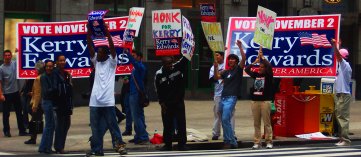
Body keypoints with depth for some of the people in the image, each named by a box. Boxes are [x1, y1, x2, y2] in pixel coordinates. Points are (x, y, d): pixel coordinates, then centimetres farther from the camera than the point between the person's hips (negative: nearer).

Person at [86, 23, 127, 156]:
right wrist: (89, 32, -7)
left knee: (112, 125, 0)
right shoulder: (96, 62, 13)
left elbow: (112, 47, -12)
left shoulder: (111, 62, 2)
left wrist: (107, 32, -19)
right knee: (96, 127, 6)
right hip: (95, 101, 5)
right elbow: (90, 47, 4)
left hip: (107, 101, -5)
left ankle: (120, 144, 9)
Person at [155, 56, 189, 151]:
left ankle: (182, 144, 7)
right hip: (166, 104, 0)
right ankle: (167, 144, 15)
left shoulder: (177, 67, -4)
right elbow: (158, 90, -3)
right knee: (167, 125, 5)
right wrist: (161, 103, -7)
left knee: (181, 123, 0)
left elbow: (185, 59, -13)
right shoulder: (159, 74, -6)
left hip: (179, 102, 1)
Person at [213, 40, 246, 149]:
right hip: (223, 98, 8)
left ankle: (232, 142, -15)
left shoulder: (238, 69, 2)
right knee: (225, 121, 8)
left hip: (231, 98, -8)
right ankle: (227, 141, 14)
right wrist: (216, 67, 4)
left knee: (225, 120, -18)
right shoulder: (226, 72, 20)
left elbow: (244, 59, -12)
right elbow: (216, 77, 18)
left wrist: (240, 47, -17)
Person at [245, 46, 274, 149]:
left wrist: (262, 57, -7)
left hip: (265, 101, -5)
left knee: (267, 123, -4)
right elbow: (247, 69, 8)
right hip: (255, 101, 5)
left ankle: (269, 142, -1)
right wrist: (256, 61, 4)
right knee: (256, 123, 5)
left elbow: (269, 66, -15)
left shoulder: (268, 75, 1)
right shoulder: (256, 75, 13)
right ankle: (257, 142, 8)